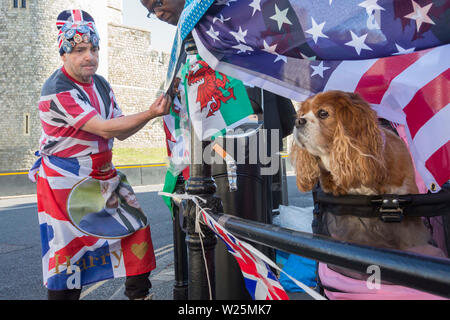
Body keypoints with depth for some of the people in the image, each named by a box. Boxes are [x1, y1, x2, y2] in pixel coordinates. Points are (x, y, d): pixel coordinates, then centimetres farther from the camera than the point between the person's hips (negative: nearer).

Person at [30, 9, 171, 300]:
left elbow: (121, 132, 5)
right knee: (67, 250, -2)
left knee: (135, 225, 4)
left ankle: (140, 292, 19)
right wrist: (150, 114, -29)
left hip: (101, 175, 7)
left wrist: (152, 112, -11)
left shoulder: (101, 85, 8)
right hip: (64, 181, -7)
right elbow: (104, 129, -25)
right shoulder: (57, 90, -18)